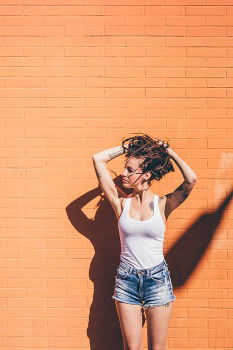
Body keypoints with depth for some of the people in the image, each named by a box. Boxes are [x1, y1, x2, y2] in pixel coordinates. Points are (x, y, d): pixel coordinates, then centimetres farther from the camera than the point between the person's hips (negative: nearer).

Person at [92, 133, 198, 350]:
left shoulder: (163, 204, -4)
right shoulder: (122, 202, -1)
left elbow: (191, 180, -21)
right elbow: (98, 159, -4)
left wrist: (169, 152, -9)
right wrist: (127, 147, 3)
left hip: (157, 278, -1)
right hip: (126, 278, 1)